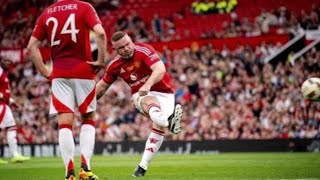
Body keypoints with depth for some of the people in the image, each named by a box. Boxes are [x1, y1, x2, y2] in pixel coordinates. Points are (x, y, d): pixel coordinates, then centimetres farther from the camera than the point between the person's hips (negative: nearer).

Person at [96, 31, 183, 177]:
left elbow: (160, 69, -33)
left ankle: (143, 166, -9)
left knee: (159, 128, -17)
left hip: (163, 92, -1)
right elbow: (103, 85, 14)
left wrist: (148, 84, -50)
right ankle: (169, 121, -71)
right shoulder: (114, 65, -3)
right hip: (141, 95, 1)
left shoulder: (144, 50, -18)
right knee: (150, 102, -36)